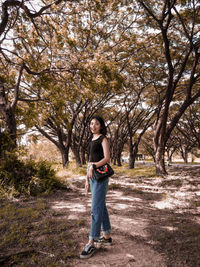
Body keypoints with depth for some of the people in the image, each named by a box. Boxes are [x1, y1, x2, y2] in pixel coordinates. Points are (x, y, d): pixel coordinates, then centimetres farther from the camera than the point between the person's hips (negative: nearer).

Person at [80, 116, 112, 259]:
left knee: (96, 208, -8)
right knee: (101, 206, 13)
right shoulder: (92, 141, 17)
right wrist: (87, 179, 16)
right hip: (93, 176, 8)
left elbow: (107, 158, -15)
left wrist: (93, 167, -28)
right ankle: (107, 237, 24)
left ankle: (91, 243, -3)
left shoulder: (103, 139, -5)